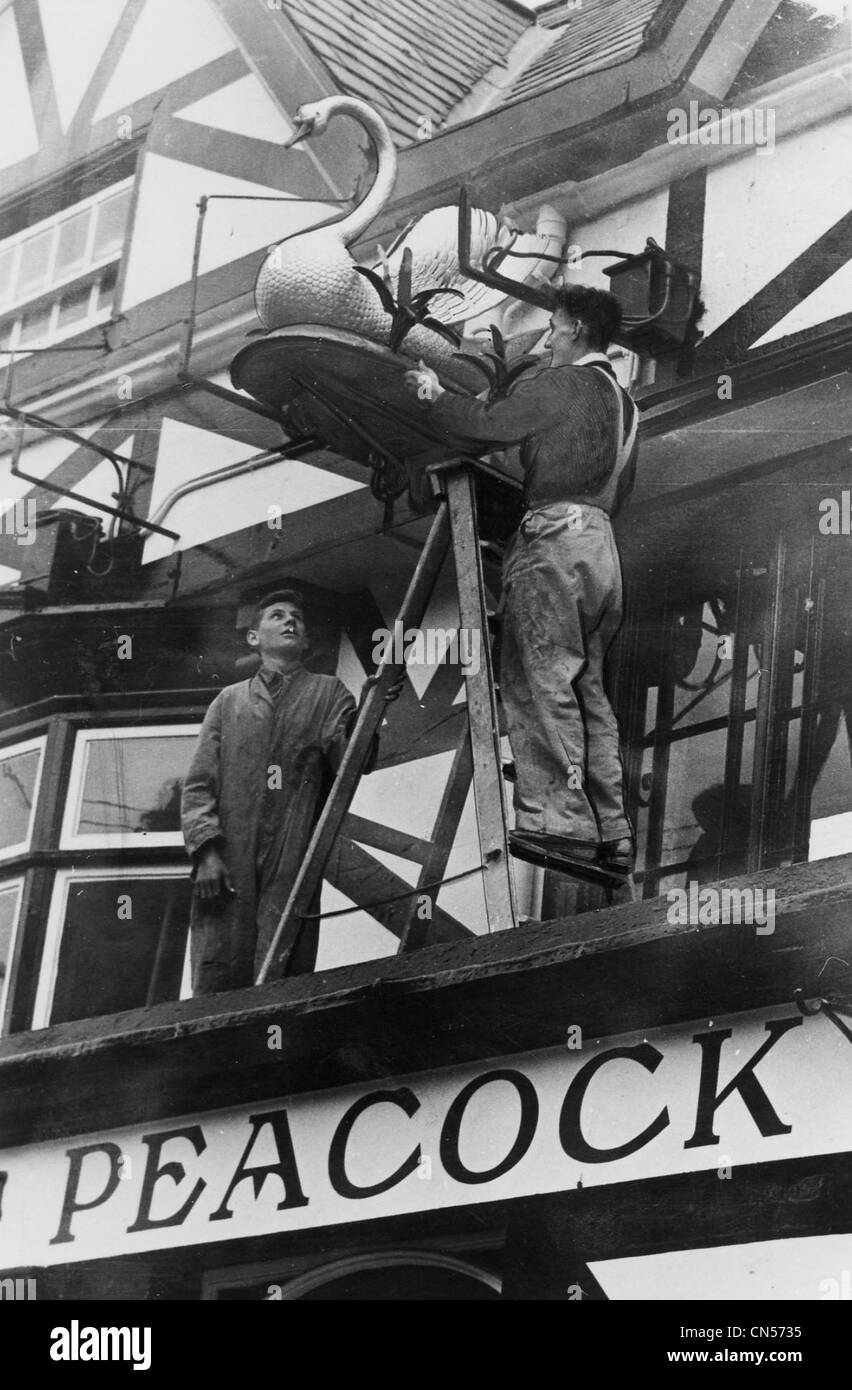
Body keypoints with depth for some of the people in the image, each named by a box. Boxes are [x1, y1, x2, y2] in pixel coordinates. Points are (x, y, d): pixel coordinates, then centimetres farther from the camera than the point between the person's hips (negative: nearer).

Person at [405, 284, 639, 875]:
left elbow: (487, 426, -8)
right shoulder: (623, 401, 21)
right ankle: (611, 832, 9)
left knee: (542, 681, -10)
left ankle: (561, 821, -17)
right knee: (589, 689, 10)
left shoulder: (558, 385, -5)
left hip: (555, 538, -9)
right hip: (602, 542, 9)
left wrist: (437, 395, 8)